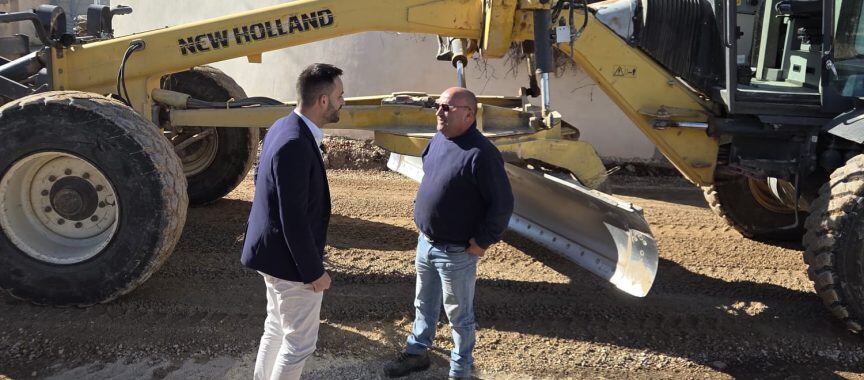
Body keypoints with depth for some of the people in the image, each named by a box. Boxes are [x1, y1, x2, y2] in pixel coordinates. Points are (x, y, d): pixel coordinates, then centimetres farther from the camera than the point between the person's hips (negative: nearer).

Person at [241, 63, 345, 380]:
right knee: (300, 341, 8)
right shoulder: (295, 144, -28)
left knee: (277, 330, 25)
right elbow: (294, 219, -27)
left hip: (272, 249, 10)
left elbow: (259, 177, 15)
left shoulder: (283, 127, 2)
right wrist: (314, 271, -17)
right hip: (289, 260, -10)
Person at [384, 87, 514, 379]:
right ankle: (417, 352, 44)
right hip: (425, 242, 8)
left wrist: (483, 242, -17)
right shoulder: (437, 141, 3)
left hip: (456, 252, -8)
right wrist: (420, 213, 14)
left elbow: (503, 204, -21)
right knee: (424, 305, 24)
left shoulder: (480, 153, -23)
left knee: (458, 314, 10)